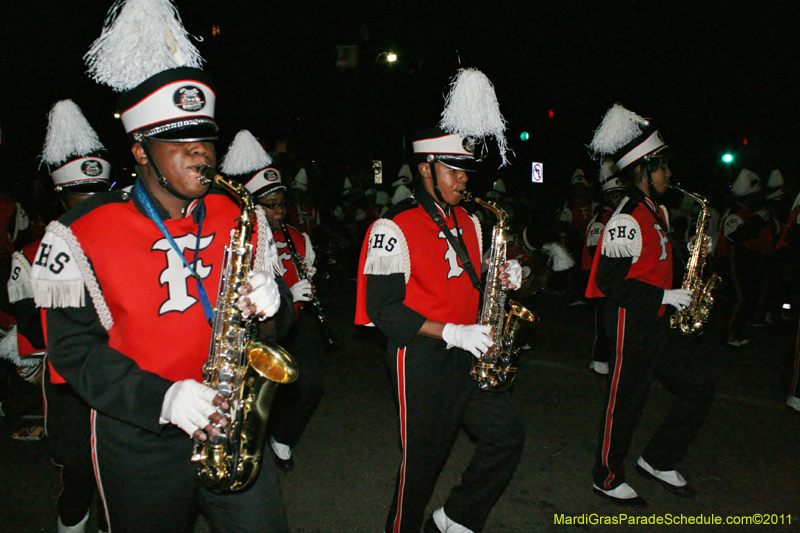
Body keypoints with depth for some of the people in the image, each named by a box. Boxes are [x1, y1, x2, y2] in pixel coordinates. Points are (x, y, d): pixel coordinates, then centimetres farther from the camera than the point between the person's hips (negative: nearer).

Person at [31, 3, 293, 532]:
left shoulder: (240, 218, 1)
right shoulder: (81, 235, -9)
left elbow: (278, 320, 7)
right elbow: (74, 346, -9)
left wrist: (272, 306, -18)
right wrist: (162, 398, -22)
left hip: (232, 426, 2)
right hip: (139, 442, -1)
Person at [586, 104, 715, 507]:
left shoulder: (658, 211, 12)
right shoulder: (626, 220, -19)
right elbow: (611, 283, -23)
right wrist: (664, 297, -20)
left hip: (659, 322, 10)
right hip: (633, 325, -9)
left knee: (699, 385, 12)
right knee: (626, 402, 3)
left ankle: (658, 461, 25)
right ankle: (607, 478, 23)